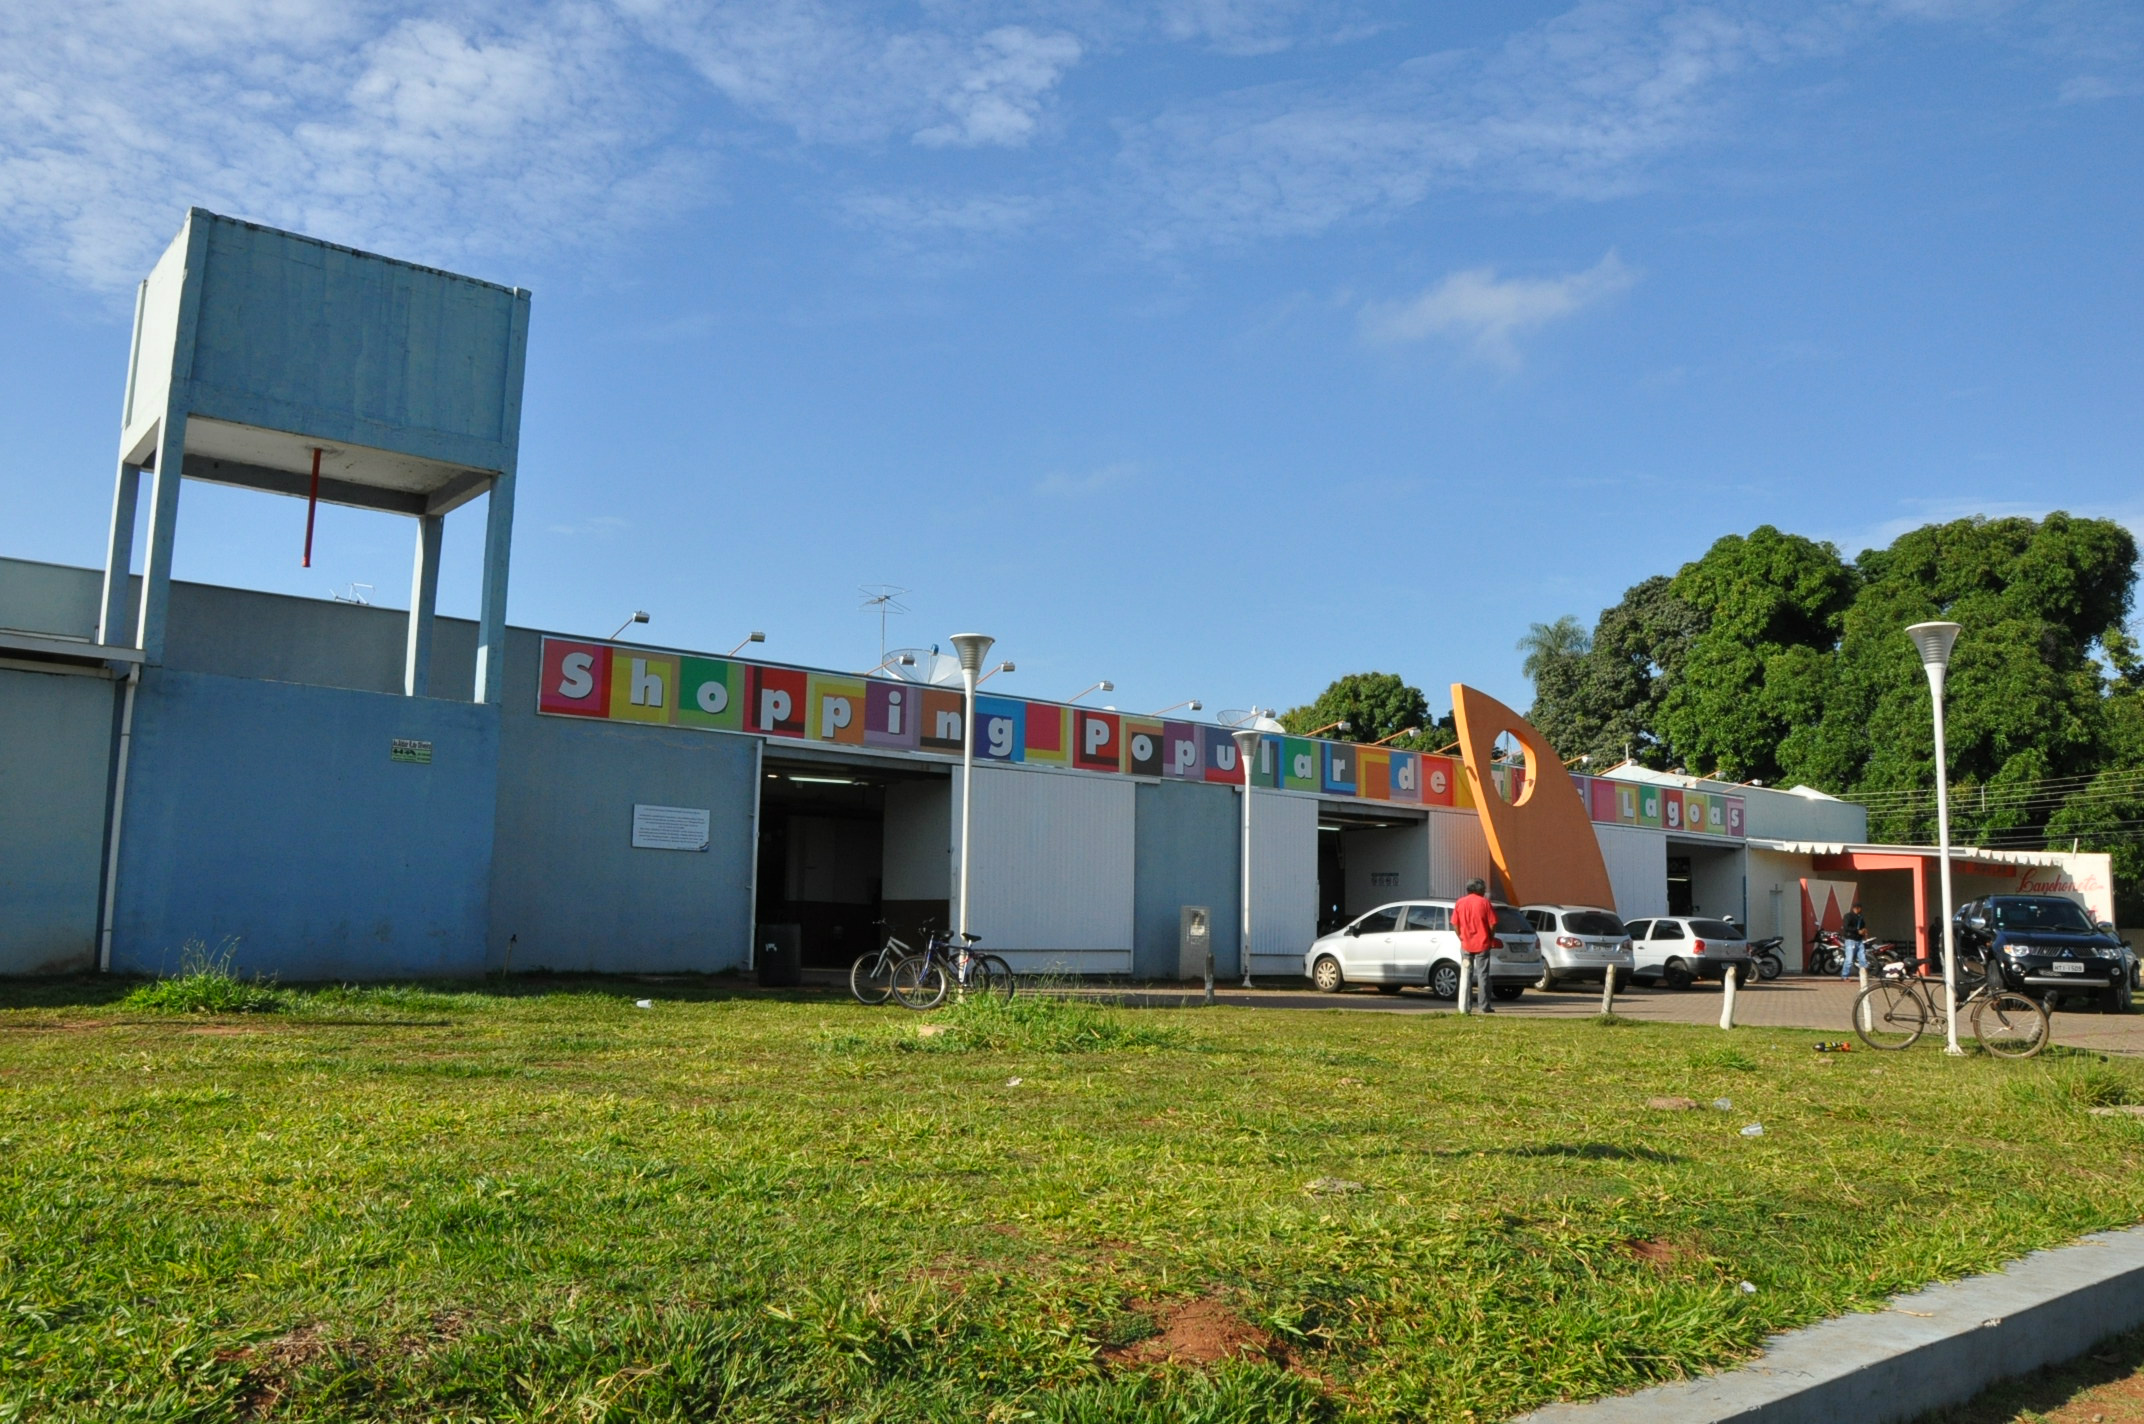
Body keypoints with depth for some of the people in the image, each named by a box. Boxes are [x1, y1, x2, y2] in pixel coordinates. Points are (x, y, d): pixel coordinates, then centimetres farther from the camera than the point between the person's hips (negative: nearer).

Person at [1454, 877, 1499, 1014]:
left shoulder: (1460, 902, 3)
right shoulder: (1484, 902, -6)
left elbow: (1455, 924, 2)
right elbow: (1492, 924, -7)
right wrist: (1491, 938, 8)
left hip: (1466, 945, 3)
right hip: (1482, 944, -3)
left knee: (1466, 974, 11)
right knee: (1482, 975, 1)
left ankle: (1465, 1005, 11)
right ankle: (1483, 1006, -2)